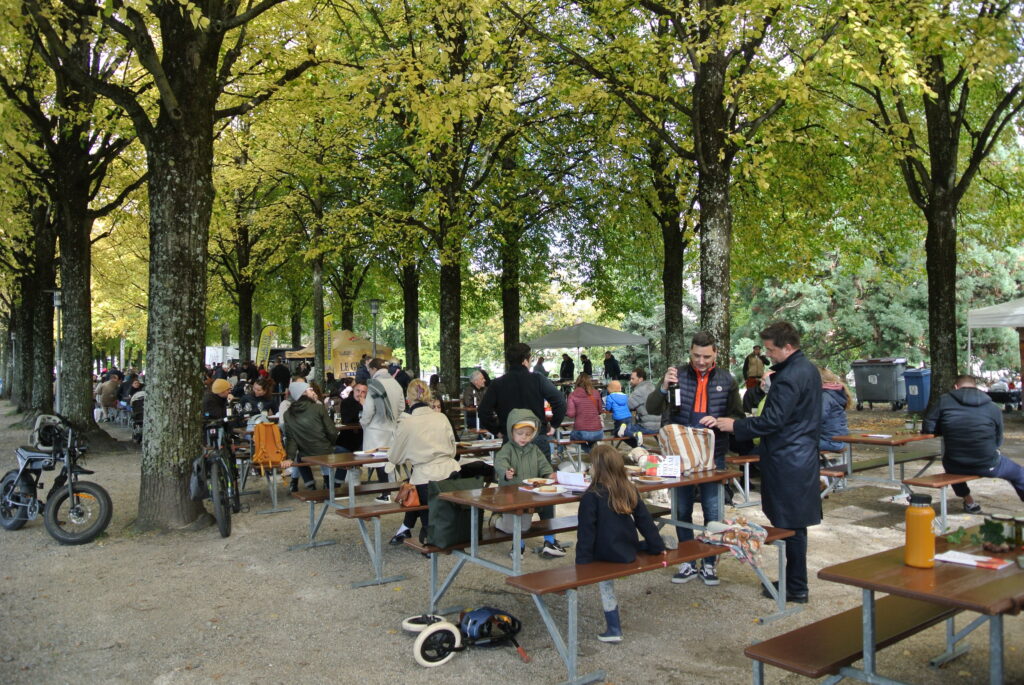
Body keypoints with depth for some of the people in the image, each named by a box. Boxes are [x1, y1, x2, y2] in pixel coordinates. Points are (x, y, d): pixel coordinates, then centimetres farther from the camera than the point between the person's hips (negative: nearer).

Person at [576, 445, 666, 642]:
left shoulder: (591, 496, -16)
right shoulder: (630, 490, 0)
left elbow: (586, 531, -15)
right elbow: (644, 520, 7)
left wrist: (582, 561, -11)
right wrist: (657, 546, 17)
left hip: (606, 554, -5)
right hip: (629, 551, 5)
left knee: (604, 581, 10)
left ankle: (613, 629, 12)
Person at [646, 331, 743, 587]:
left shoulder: (726, 379, 1)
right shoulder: (678, 375, -2)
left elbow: (738, 416, 5)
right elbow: (652, 408, -7)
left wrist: (718, 421, -15)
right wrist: (664, 388, -26)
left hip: (713, 456, 0)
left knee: (713, 512, 6)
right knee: (683, 510, 10)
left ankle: (709, 564, 22)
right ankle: (687, 563, 23)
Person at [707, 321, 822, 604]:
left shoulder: (789, 377, -21)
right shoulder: (807, 369, 12)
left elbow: (773, 421, -22)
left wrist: (735, 426, -15)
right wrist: (771, 386, 11)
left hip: (787, 461, -10)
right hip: (803, 456, 10)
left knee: (789, 525, 0)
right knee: (795, 524, 16)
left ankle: (796, 589, 10)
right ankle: (794, 581, 26)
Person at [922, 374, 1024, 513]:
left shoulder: (944, 401, -6)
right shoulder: (993, 407, -2)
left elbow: (927, 428, -5)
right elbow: (998, 441, 5)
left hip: (956, 466, 1)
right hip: (987, 466, 0)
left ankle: (968, 501, 39)